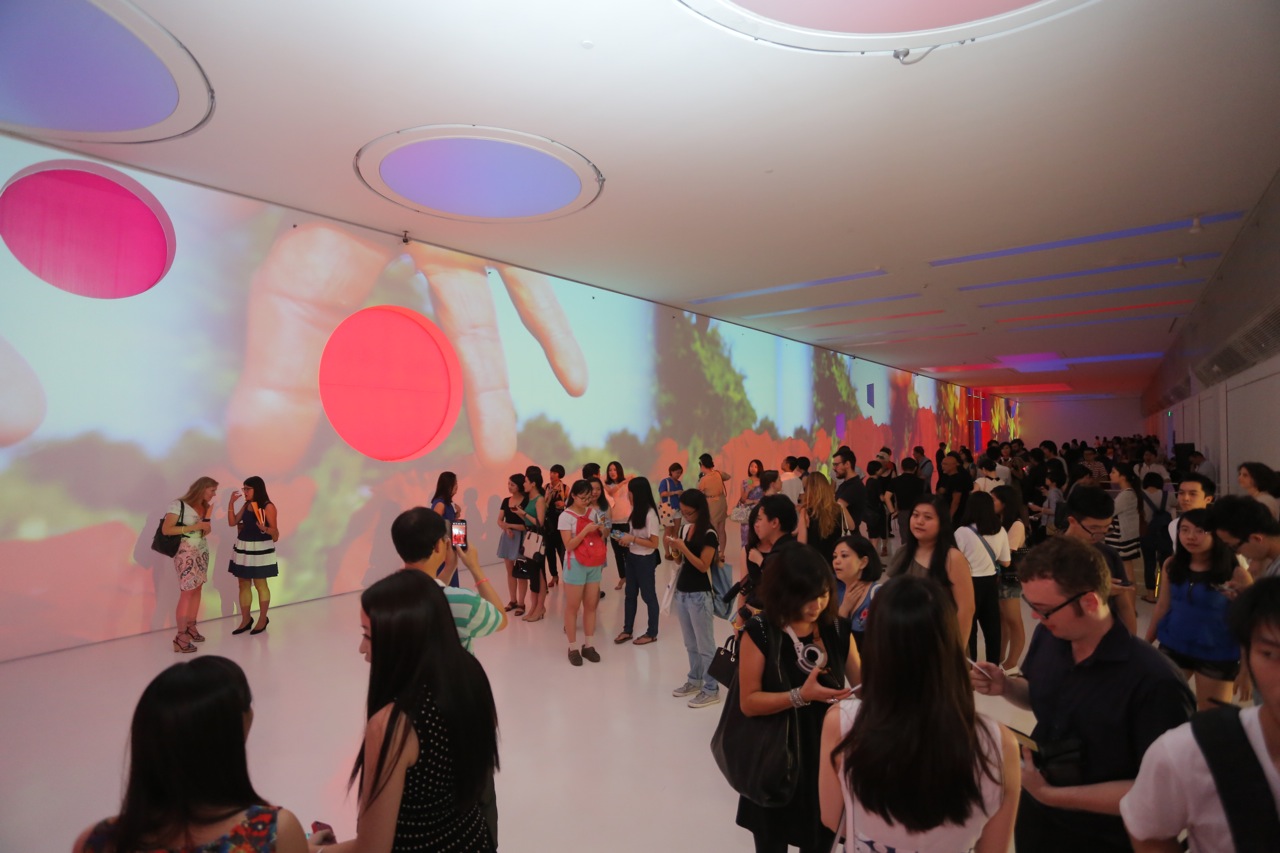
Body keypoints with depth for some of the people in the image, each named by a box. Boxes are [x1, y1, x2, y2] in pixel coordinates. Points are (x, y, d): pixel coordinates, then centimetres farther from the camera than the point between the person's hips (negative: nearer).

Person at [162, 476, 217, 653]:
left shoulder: (204, 506, 9)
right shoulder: (179, 505, -11)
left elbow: (206, 531, 8)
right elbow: (166, 529, -17)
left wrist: (208, 514, -6)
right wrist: (193, 527, -19)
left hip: (202, 552, 7)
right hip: (186, 553, -7)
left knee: (197, 589, 6)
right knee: (187, 592, -8)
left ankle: (191, 627, 15)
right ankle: (181, 637, -5)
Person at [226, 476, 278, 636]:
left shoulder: (268, 506, -12)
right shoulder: (246, 505, 9)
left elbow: (275, 530, -14)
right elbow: (232, 522, 6)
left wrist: (264, 528, -35)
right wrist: (231, 503, 1)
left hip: (260, 549, -7)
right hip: (243, 548, 7)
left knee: (260, 584, 3)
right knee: (243, 584, 11)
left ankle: (263, 619, 17)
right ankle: (245, 619, 22)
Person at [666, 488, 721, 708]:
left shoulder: (709, 534, -14)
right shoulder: (685, 528, 7)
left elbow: (703, 566, -18)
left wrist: (683, 548, -24)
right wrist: (674, 547, -5)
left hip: (700, 595, -7)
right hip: (682, 592, 7)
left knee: (705, 644, 3)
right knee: (690, 643, 18)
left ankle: (711, 689, 14)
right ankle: (694, 680, 32)